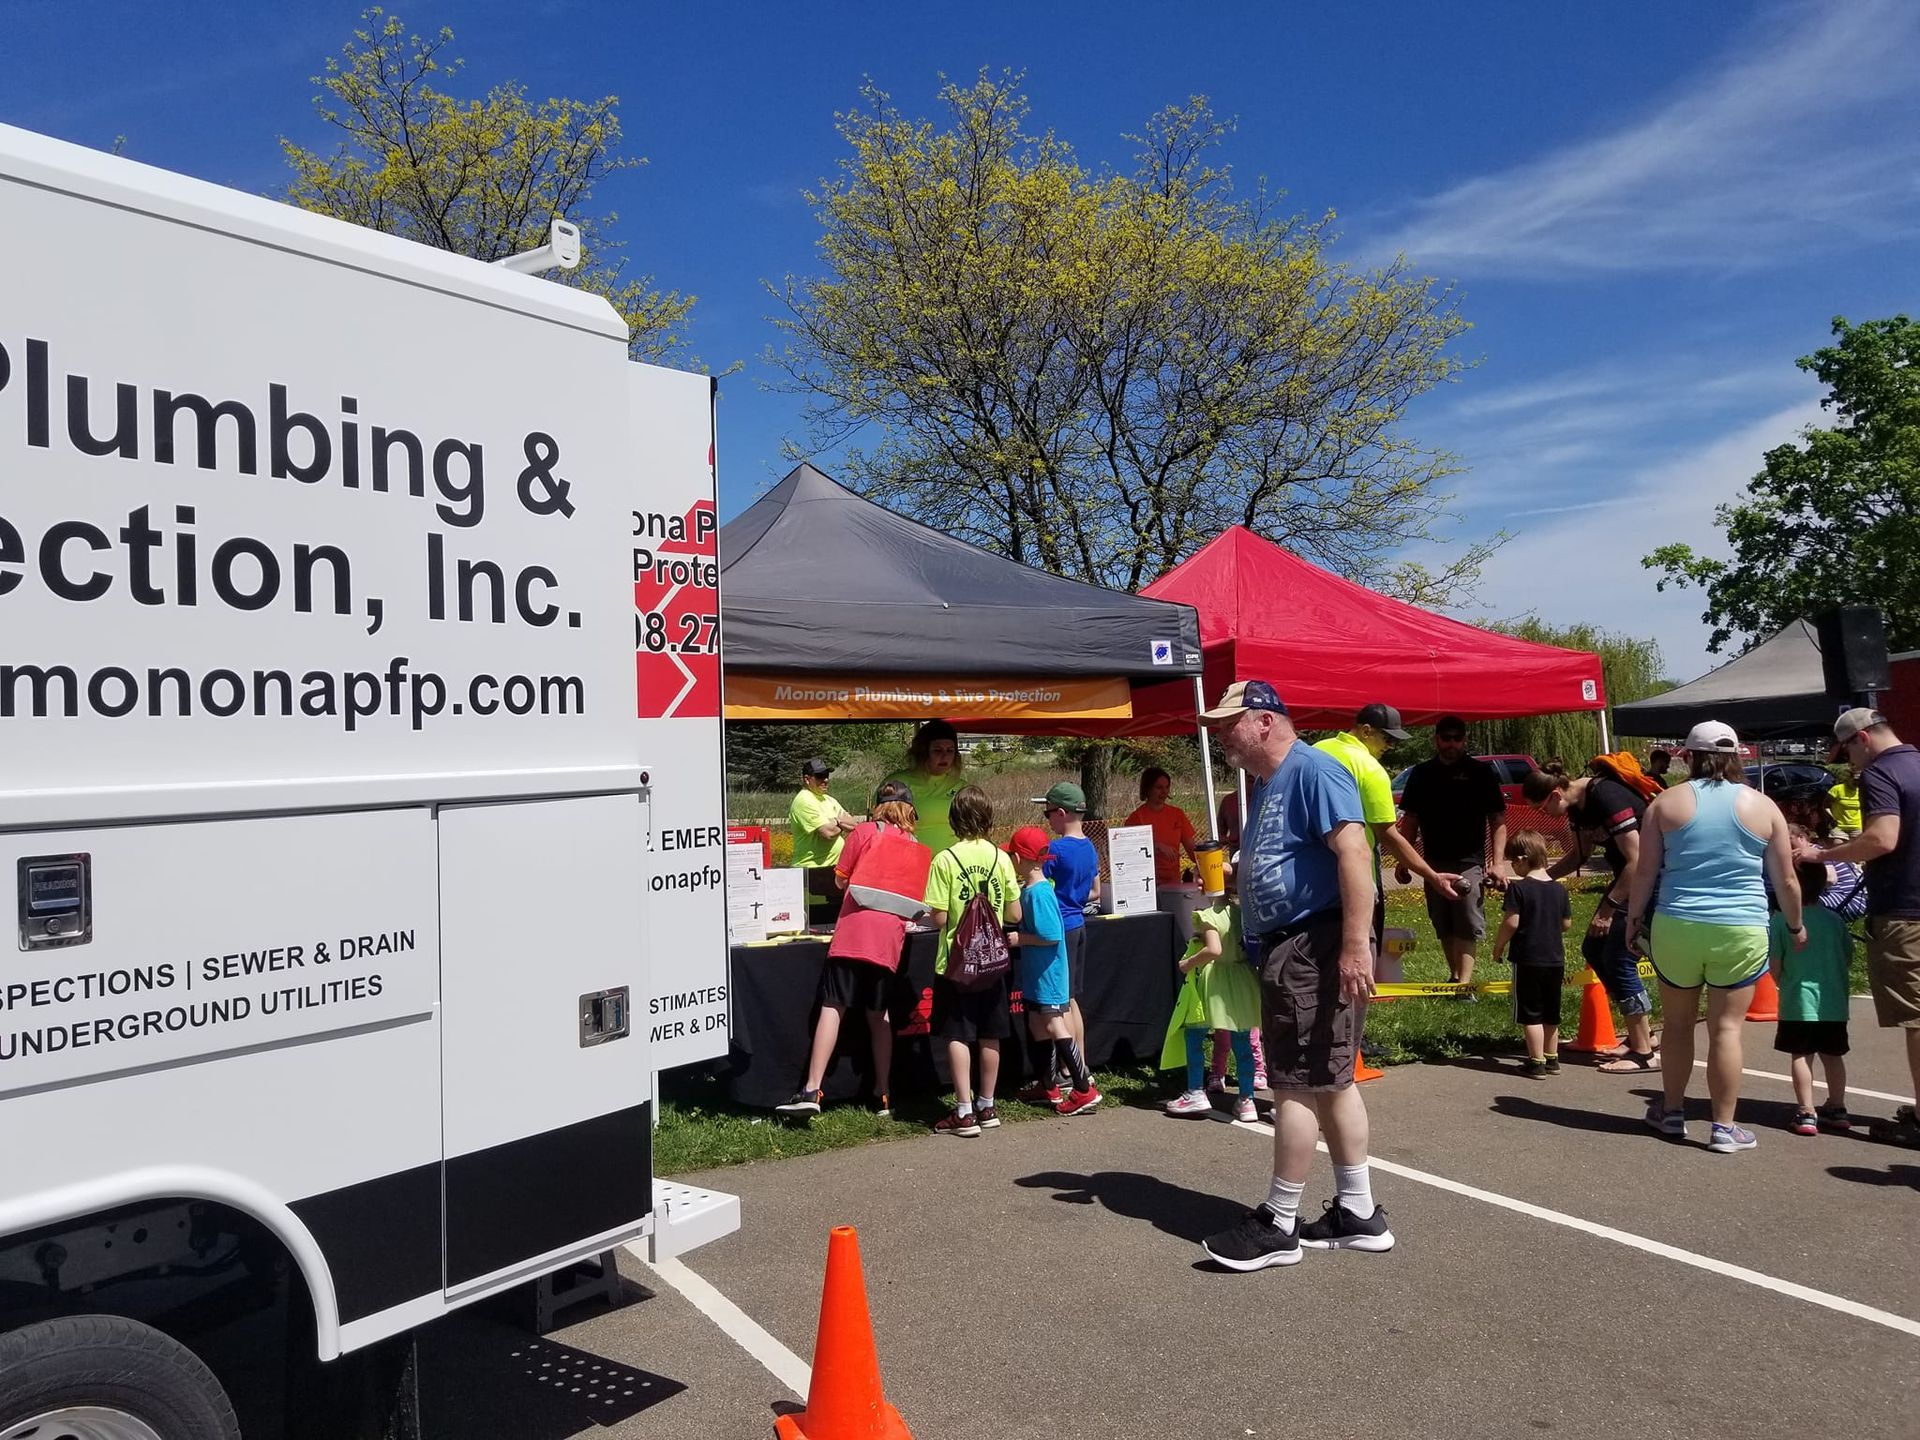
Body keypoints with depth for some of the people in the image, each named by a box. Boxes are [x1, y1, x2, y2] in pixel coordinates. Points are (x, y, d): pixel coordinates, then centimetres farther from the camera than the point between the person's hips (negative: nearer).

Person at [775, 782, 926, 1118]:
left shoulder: (863, 831, 6)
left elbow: (840, 879, 8)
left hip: (854, 928, -3)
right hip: (889, 934, 4)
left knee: (833, 1007, -6)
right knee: (878, 1015, 12)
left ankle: (811, 1091, -14)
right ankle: (882, 1096, 15)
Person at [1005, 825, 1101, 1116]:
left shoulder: (1038, 893, -21)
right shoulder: (1028, 889, 7)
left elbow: (1052, 936, -24)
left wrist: (1020, 939, -17)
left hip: (1047, 973, -10)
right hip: (1035, 973, 10)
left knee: (1054, 1027, -8)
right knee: (1038, 1026, 15)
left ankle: (1084, 1090, -4)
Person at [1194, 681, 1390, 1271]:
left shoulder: (1312, 771, -14)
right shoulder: (1266, 787, 17)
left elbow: (1353, 852, -24)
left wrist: (1355, 945, -29)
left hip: (1317, 949, -11)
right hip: (1287, 948, 11)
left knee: (1296, 1085, -4)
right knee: (1330, 1082, 14)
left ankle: (1277, 1226, 4)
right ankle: (1359, 1214, 23)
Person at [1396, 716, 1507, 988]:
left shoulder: (1481, 772, 0)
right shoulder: (1422, 773, 9)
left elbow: (1498, 820, -1)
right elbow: (1410, 820, 14)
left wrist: (1498, 862, -11)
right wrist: (1403, 861, 9)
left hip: (1469, 862, -4)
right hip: (1433, 863, 4)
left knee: (1468, 925, -10)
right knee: (1443, 927, 10)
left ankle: (1464, 985, -14)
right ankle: (1455, 978, 23)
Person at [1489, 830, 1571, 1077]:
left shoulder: (1518, 887, -13)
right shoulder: (1559, 889, 4)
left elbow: (1511, 923, -16)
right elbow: (1567, 924, 11)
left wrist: (1498, 947, -2)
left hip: (1527, 960, -6)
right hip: (1556, 959, 6)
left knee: (1530, 1014, 2)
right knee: (1551, 1014, 17)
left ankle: (1537, 1062, 2)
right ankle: (1552, 1059, 26)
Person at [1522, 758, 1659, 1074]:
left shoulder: (1607, 798, -25)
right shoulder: (1578, 805, 3)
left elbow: (1638, 861, -24)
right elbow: (1579, 854, 17)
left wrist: (1608, 908, -19)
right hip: (1627, 878, 10)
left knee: (1619, 958, -9)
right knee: (1594, 949, 9)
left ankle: (1645, 1053, 1)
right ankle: (1641, 1034, 20)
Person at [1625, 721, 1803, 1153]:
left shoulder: (1667, 803, 0)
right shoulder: (1762, 806, 2)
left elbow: (1645, 872, -1)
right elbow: (1786, 881, 6)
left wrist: (1634, 918, 11)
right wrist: (1796, 926, 20)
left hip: (1676, 928, 0)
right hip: (1741, 932, 0)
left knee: (1678, 1024, 15)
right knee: (1726, 1028, 4)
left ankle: (1672, 1111, 27)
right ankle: (1724, 1128, 9)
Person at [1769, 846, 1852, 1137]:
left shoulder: (1780, 920, -10)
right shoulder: (1834, 919, 2)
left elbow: (1774, 965, -9)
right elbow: (1848, 957, 9)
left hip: (1798, 1003, -4)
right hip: (1834, 1003, 4)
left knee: (1800, 1055, 2)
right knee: (1833, 1054, 15)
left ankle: (1806, 1112, 1)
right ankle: (1837, 1109, 24)